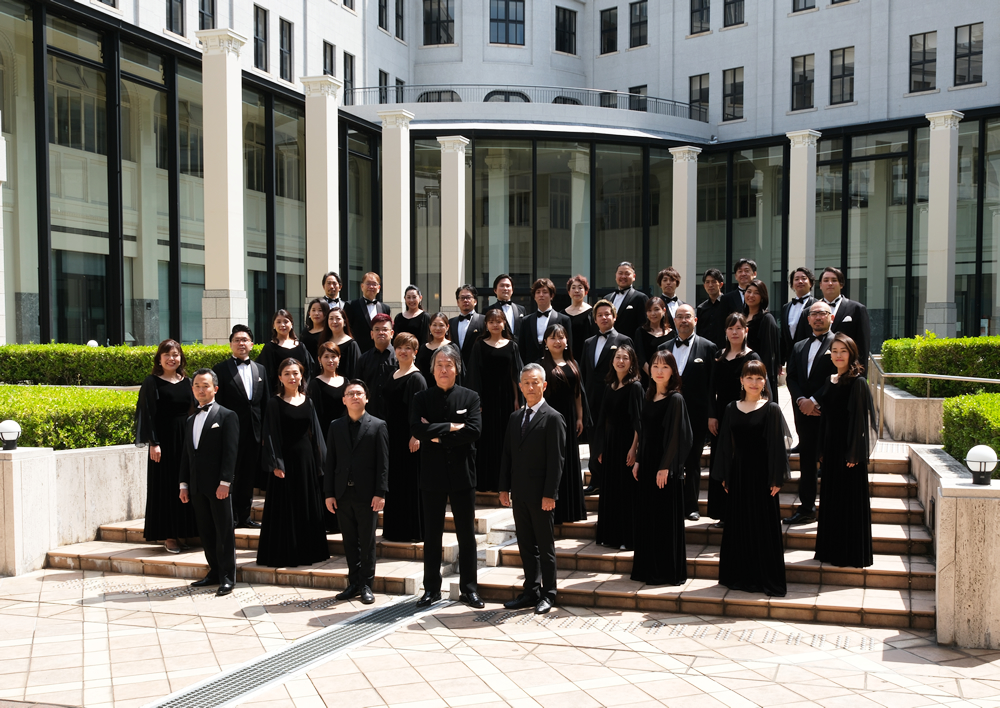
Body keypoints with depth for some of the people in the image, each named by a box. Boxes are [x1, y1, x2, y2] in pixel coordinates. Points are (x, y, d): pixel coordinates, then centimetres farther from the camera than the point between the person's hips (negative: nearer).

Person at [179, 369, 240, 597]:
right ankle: (215, 572, 20)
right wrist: (184, 484, 12)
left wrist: (225, 482, -17)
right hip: (197, 486, 6)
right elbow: (186, 454, 18)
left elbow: (231, 451, -10)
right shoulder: (191, 420, 18)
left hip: (218, 484, -6)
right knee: (206, 531, 10)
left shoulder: (227, 416, -3)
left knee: (224, 532, -2)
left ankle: (227, 577, 4)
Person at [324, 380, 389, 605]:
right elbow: (330, 461, 7)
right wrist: (329, 493, 2)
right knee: (350, 542, 10)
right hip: (343, 493, 3)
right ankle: (354, 583, 19)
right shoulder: (336, 426, 9)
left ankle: (366, 585, 14)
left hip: (367, 494, -3)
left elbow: (383, 462, -4)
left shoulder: (378, 426, -1)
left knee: (367, 542, 4)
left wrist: (380, 493, -11)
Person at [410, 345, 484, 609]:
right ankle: (431, 589, 19)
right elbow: (416, 429, -14)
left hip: (462, 473, 0)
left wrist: (437, 435, -14)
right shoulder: (421, 399, 3)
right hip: (432, 475, 0)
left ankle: (469, 589, 16)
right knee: (432, 535, 9)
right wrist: (451, 427, -17)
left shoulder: (470, 397, 2)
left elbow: (474, 430, -14)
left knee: (467, 534, 6)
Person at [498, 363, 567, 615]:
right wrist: (504, 488, 7)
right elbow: (507, 455, 13)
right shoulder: (514, 418, 12)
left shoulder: (553, 418, -8)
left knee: (545, 545, 3)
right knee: (526, 545, 12)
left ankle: (548, 594, 13)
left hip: (541, 494, -6)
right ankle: (531, 592, 21)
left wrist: (549, 494, -16)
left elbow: (556, 460, -12)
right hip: (519, 493, 6)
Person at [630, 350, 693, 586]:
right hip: (647, 463, 7)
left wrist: (665, 467, -18)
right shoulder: (648, 398, 11)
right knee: (646, 516, 11)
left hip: (666, 465, -7)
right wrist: (638, 461, 9)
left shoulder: (675, 399, -10)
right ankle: (648, 568, 21)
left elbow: (675, 435, -15)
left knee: (666, 517, -1)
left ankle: (668, 571, 9)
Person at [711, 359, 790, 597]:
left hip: (761, 474, -4)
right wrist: (725, 476, 6)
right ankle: (740, 575, 21)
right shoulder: (732, 409, 6)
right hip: (738, 474, 4)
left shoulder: (771, 409, -4)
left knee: (764, 526, 1)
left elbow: (778, 444, -6)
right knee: (738, 525, 10)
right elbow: (725, 444, 9)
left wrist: (776, 478, -10)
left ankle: (767, 579, 10)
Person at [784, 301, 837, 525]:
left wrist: (814, 401, -14)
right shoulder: (799, 347, 19)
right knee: (806, 462, 9)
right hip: (805, 413, 5)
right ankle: (806, 509, 16)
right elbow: (791, 377, 12)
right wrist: (800, 400, -6)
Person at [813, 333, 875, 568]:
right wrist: (821, 449, 11)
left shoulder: (857, 382, -10)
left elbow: (859, 419, -13)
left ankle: (853, 553, 10)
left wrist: (854, 454, -16)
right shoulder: (829, 382, 10)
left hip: (849, 449, -7)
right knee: (831, 498, 13)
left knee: (850, 498, 0)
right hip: (831, 447, 7)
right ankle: (832, 549, 23)